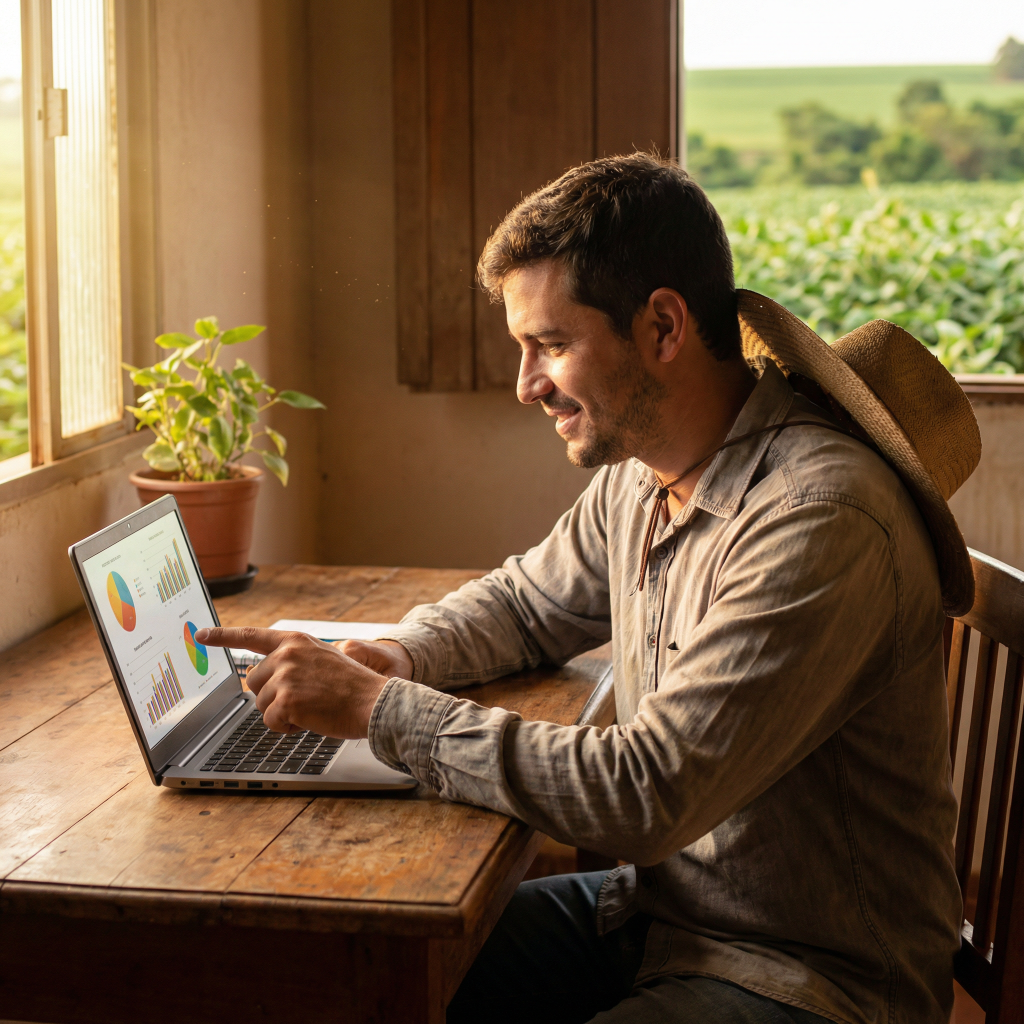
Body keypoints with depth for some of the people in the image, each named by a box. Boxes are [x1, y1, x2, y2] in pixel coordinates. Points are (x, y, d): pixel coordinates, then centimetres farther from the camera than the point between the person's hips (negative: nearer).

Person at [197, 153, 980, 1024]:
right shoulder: (640, 474, 1)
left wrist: (379, 709, -23)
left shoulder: (819, 522, -27)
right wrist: (397, 656, -2)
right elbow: (528, 602, 20)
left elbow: (645, 796, -29)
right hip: (657, 910, 8)